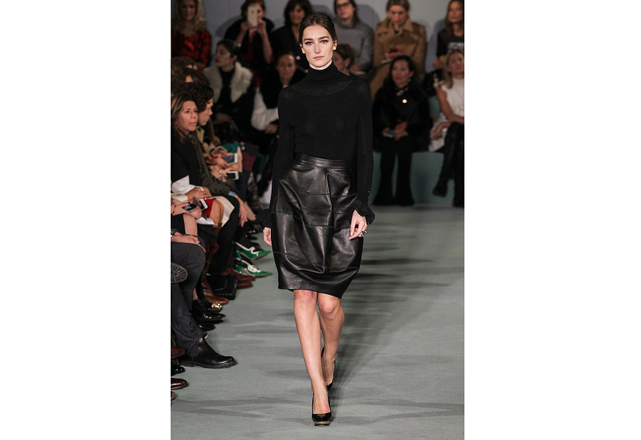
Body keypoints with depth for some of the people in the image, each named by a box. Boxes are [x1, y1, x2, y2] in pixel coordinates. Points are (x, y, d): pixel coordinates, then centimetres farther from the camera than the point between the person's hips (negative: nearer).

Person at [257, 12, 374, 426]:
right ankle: (320, 389, -2)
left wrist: (361, 206, -8)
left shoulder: (356, 91, 4)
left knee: (328, 301, -3)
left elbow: (365, 153, 2)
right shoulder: (291, 96, 9)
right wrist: (271, 216, 11)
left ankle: (330, 356, 30)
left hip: (340, 199, -1)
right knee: (304, 294, -6)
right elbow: (283, 154, 12)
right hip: (295, 196, 2)